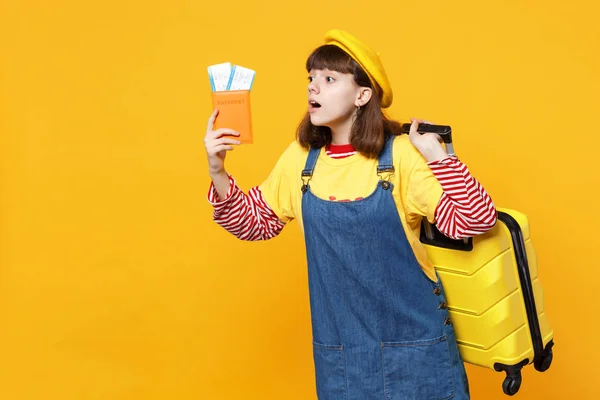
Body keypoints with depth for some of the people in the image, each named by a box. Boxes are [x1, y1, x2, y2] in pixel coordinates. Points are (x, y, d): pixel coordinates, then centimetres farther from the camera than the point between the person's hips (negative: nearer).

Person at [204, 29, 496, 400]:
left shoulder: (401, 154, -12)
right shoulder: (299, 159, 1)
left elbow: (476, 221, -13)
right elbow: (255, 221, 10)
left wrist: (439, 157, -24)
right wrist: (218, 174, -5)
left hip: (414, 341, -3)